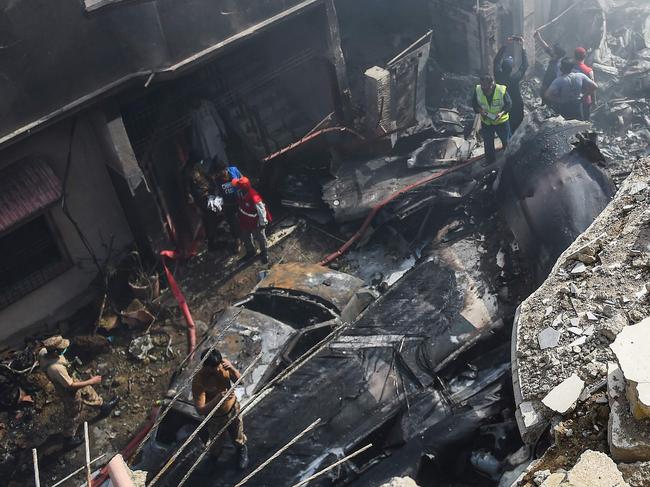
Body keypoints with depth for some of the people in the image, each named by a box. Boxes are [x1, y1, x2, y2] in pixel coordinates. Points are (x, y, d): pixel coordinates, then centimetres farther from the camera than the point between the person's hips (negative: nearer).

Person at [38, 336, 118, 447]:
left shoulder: (43, 352, -23)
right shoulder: (56, 368, -44)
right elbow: (71, 386, -31)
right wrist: (92, 381, -21)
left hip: (66, 381, 8)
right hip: (68, 392, -8)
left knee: (87, 390, 29)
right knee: (72, 415, 18)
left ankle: (103, 406, 53)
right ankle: (69, 438, 43)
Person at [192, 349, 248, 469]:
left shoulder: (224, 365, -24)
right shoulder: (198, 381, -35)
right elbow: (200, 410, -33)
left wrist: (232, 368, -33)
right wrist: (218, 399, -49)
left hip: (233, 409, 3)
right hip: (215, 418, -3)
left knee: (238, 439, 26)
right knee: (216, 446, 23)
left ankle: (242, 450, 61)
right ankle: (215, 457, 58)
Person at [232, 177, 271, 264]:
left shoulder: (254, 198, -39)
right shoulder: (241, 194, -17)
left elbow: (261, 210, -29)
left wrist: (263, 223, -20)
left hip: (255, 223, -7)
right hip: (245, 221, 7)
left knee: (260, 238, 17)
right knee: (245, 238, 24)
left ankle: (265, 253, 40)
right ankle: (250, 252, 48)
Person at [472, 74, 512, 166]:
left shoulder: (502, 90, -25)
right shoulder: (478, 90, -18)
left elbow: (509, 104, -13)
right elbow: (474, 103, -3)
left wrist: (502, 113, -30)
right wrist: (480, 110, -23)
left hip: (501, 121, -2)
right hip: (486, 121, 2)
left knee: (506, 141, 18)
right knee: (488, 144, 16)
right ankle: (490, 163, 37)